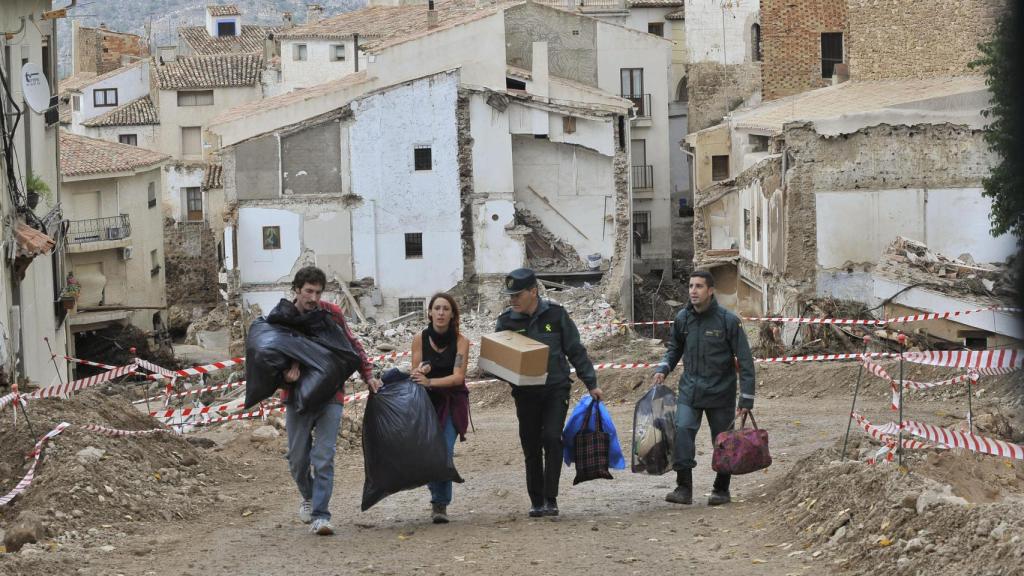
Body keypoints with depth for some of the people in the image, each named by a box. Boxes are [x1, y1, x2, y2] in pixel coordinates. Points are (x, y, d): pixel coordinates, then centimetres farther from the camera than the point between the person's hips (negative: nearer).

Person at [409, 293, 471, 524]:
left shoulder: (460, 341, -8)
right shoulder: (420, 339, -3)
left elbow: (458, 376, -16)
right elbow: (415, 374, -1)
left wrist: (430, 381, -30)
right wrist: (420, 371, -26)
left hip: (452, 403, -2)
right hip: (426, 401, 2)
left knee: (445, 453, -15)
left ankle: (440, 504, -10)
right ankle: (438, 499, 19)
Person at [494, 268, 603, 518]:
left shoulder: (555, 314, -3)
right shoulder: (506, 321, 1)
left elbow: (575, 351, 4)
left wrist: (591, 384, 4)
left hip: (556, 388, -2)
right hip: (525, 392, 2)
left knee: (551, 438, -17)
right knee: (531, 447, 5)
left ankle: (550, 499, -12)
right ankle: (536, 502, 16)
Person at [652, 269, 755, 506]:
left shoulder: (728, 320, -11)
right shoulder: (683, 318, 1)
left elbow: (745, 361, -8)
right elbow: (675, 348, 19)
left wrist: (746, 399, -12)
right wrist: (662, 369, 0)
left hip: (720, 390, -2)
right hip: (690, 389, 2)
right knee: (682, 431, -17)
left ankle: (721, 489, 24)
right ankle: (684, 488, -13)